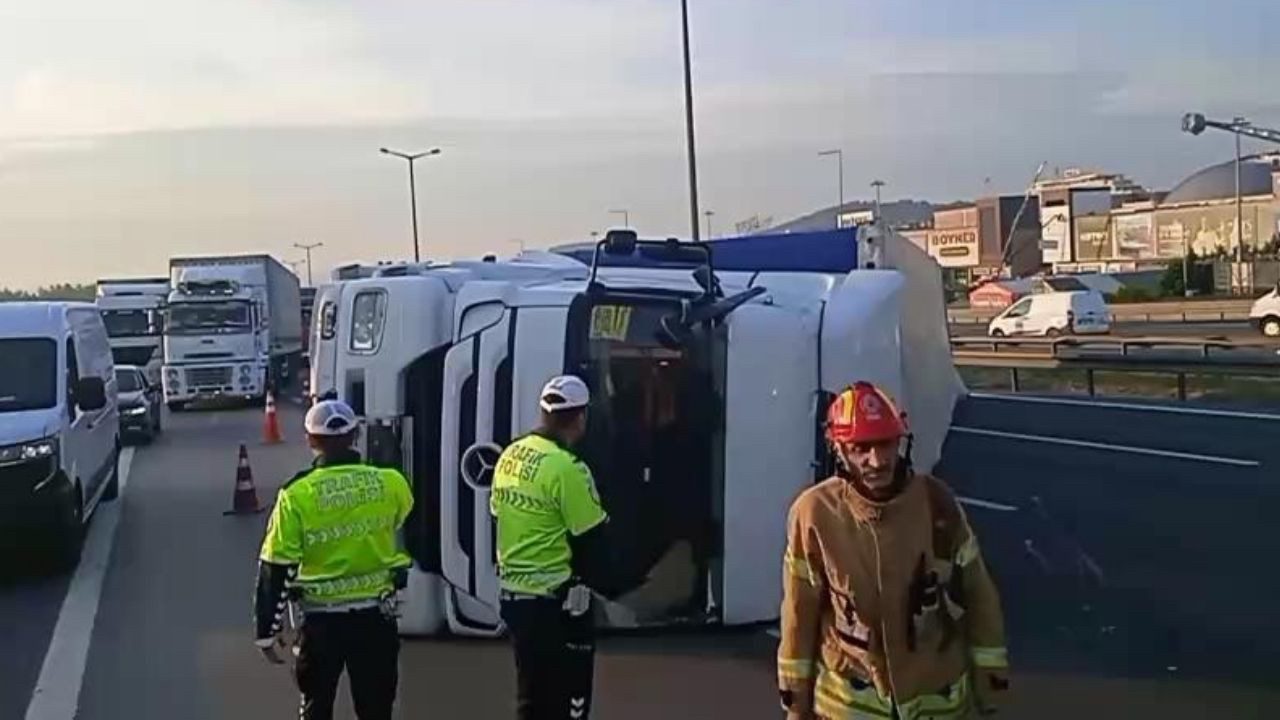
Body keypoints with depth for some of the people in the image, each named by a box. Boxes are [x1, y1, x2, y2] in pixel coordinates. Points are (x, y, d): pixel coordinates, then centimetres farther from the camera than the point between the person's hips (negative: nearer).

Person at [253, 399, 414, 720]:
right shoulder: (390, 483, -6)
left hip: (322, 619, -1)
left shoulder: (296, 495, -12)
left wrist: (268, 628, 0)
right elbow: (405, 522, 16)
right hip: (376, 614, 2)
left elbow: (276, 567, -9)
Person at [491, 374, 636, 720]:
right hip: (555, 603, -8)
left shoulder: (510, 456, 4)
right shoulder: (566, 468, -20)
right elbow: (592, 541, -15)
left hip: (513, 594, 8)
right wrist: (614, 585, 1)